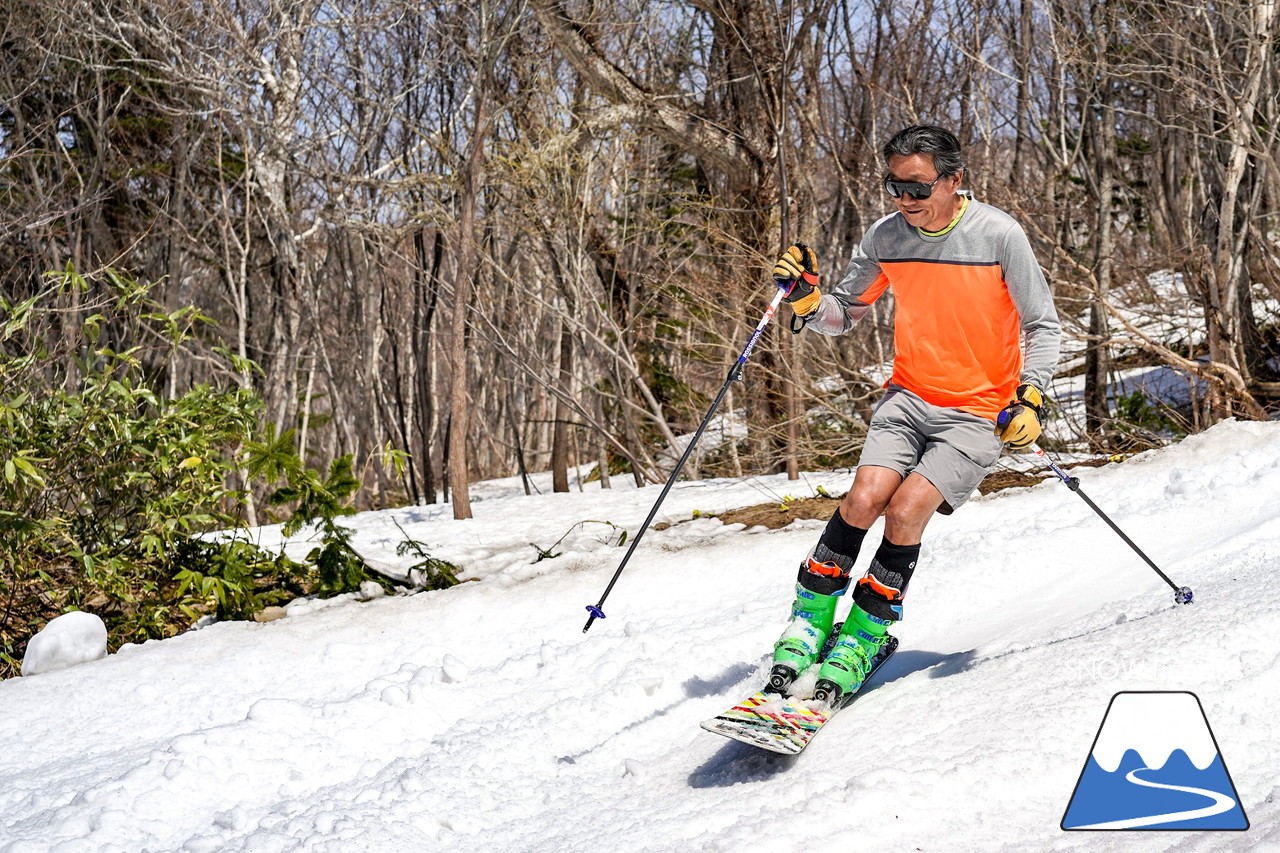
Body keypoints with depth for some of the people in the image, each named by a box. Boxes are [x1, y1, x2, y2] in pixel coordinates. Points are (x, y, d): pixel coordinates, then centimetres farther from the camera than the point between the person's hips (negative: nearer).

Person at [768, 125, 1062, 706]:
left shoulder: (999, 235, -13)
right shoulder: (885, 237, -2)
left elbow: (1042, 326, -4)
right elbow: (844, 313, 10)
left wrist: (1030, 397, -16)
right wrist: (806, 300, -11)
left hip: (978, 412, -3)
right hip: (909, 396, 3)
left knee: (905, 512, -19)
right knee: (864, 499, -19)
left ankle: (865, 635, 0)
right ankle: (809, 619, -2)